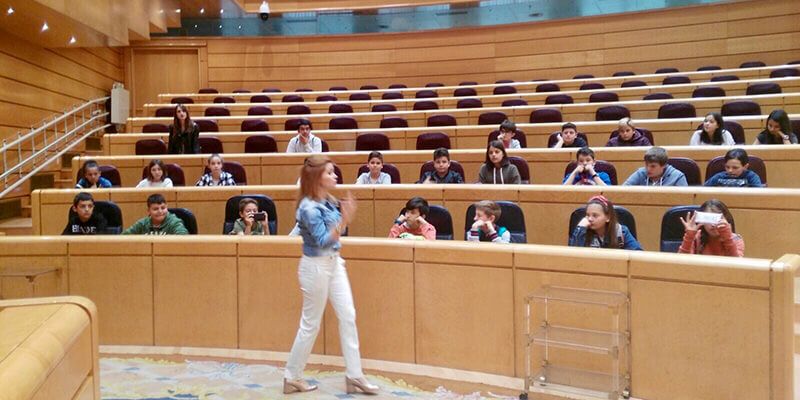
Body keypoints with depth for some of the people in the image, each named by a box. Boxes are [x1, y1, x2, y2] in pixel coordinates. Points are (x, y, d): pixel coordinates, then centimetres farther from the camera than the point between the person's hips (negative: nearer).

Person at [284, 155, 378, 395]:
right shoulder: (309, 208, -21)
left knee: (348, 316, 8)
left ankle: (354, 376, 16)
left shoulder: (329, 201, 4)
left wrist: (347, 214, -3)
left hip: (334, 263, 8)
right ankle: (292, 378, 21)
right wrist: (345, 219, -31)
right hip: (316, 266, -8)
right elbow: (322, 241, -24)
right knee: (311, 324, 4)